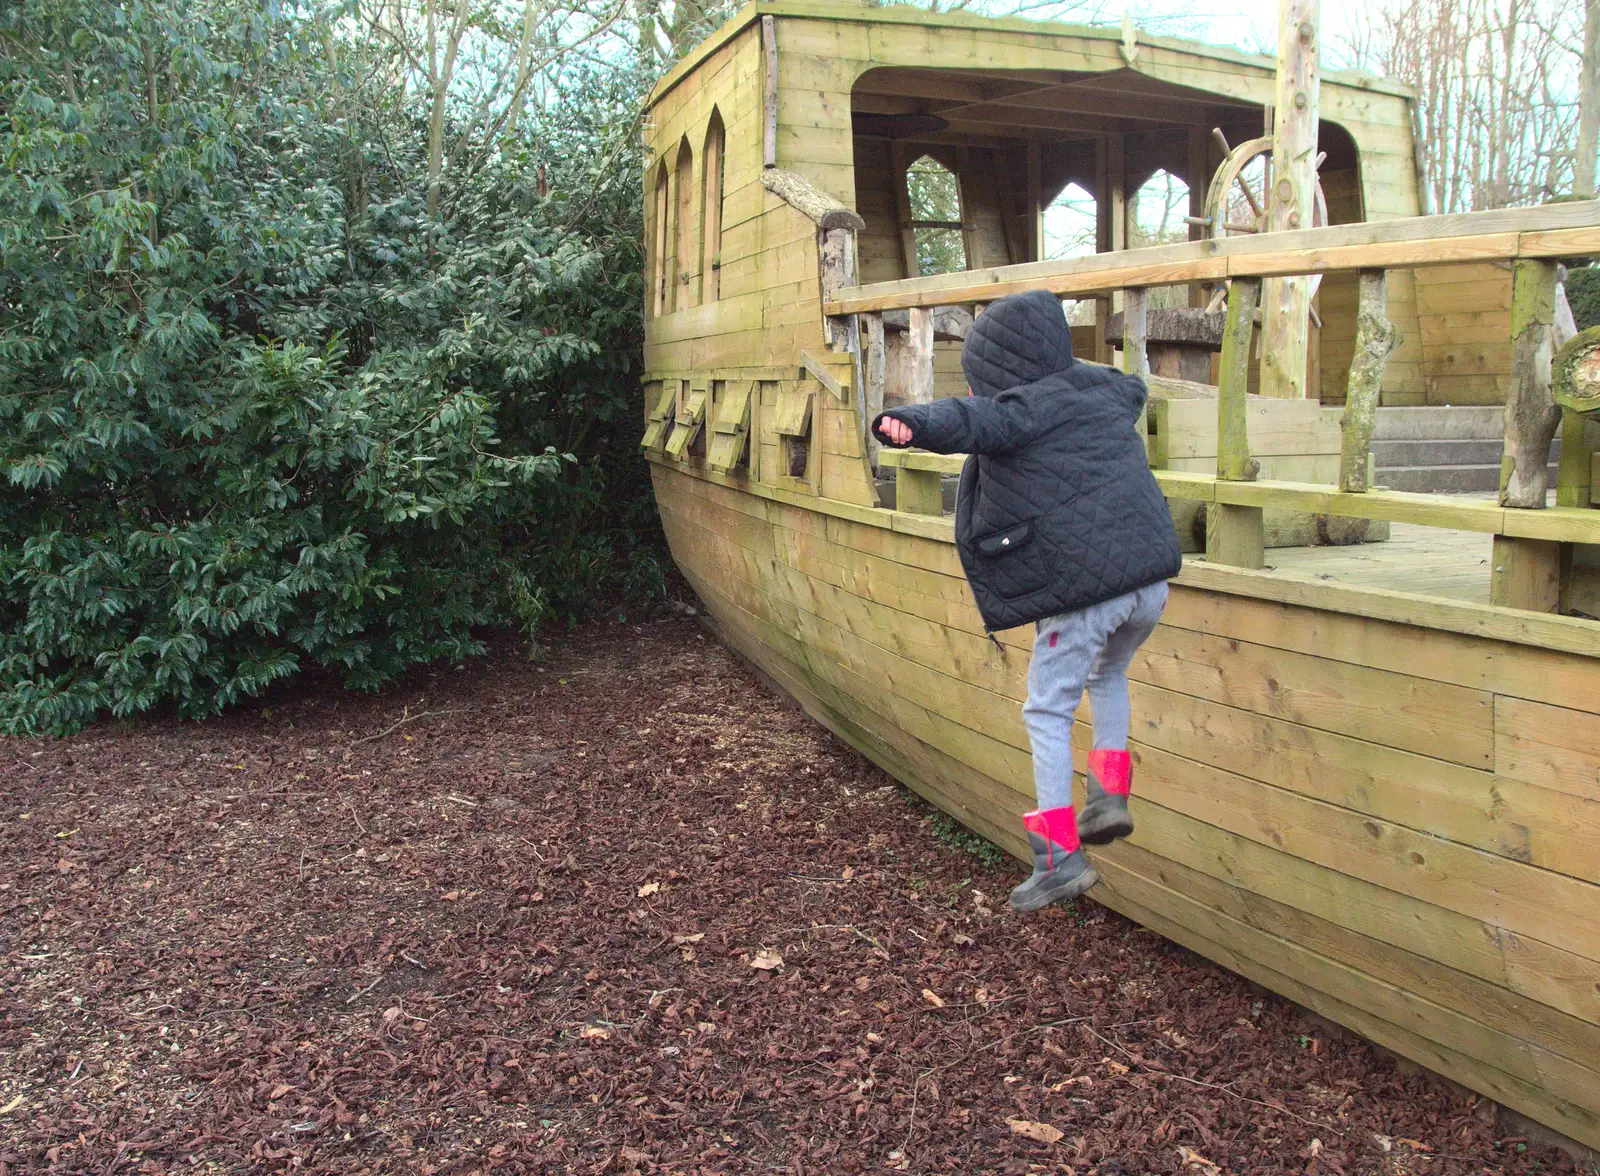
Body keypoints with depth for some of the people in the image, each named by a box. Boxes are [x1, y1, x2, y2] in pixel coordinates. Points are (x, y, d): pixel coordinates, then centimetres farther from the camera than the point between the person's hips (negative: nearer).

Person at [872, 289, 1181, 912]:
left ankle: (1060, 855, 2)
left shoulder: (1018, 409, -7)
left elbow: (968, 419, -30)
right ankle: (1110, 795, 24)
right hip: (1150, 579, 7)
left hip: (1081, 588, -7)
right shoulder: (1103, 390, 14)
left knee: (1048, 710, 5)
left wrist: (910, 422, -48)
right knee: (1107, 675, 32)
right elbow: (1133, 389, 39)